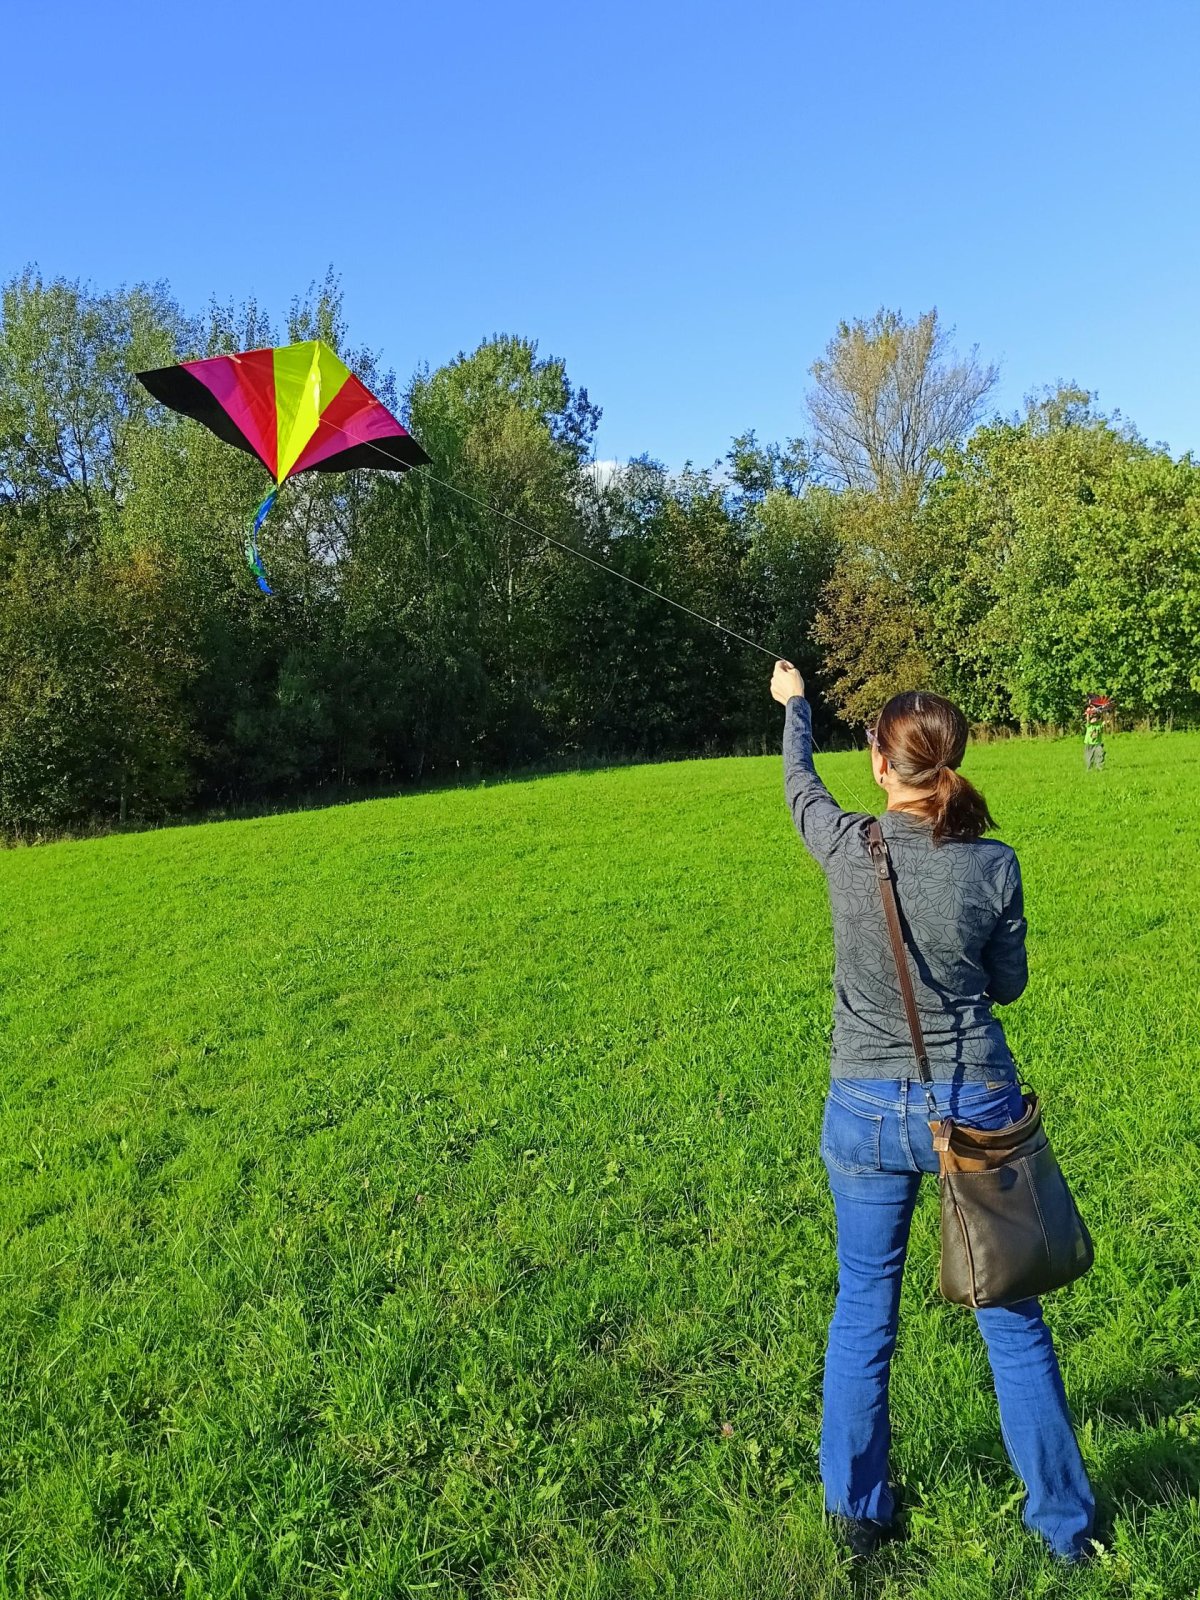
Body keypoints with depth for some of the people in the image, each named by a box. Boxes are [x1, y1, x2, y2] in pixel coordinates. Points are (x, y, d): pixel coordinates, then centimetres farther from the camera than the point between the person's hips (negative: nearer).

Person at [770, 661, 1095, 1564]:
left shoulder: (849, 849, -13)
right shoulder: (994, 865, -12)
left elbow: (799, 786, 10)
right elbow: (1009, 983, 2)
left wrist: (793, 705, 28)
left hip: (868, 1110, 0)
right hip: (975, 1105, 0)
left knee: (862, 1312, 17)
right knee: (1012, 1318, 17)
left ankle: (857, 1511, 34)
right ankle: (1065, 1520, 34)